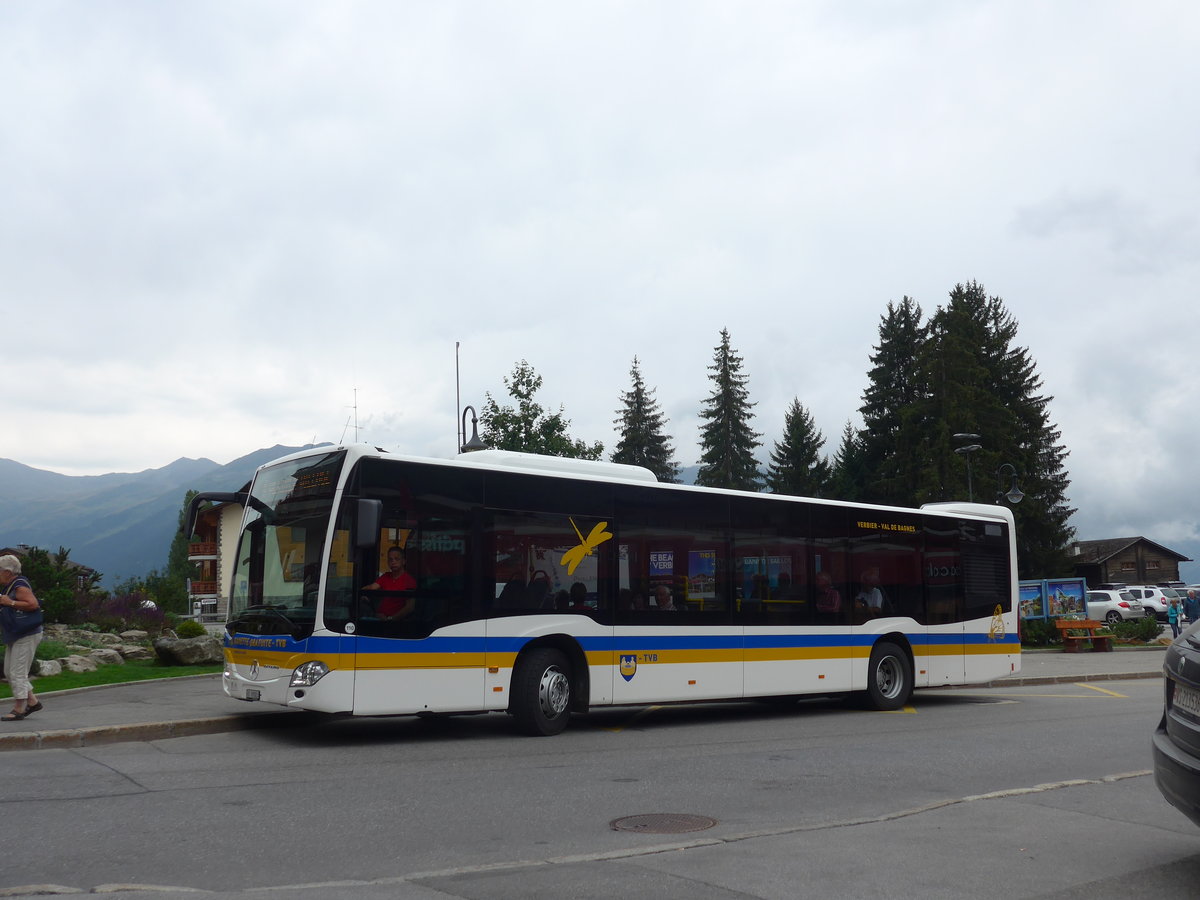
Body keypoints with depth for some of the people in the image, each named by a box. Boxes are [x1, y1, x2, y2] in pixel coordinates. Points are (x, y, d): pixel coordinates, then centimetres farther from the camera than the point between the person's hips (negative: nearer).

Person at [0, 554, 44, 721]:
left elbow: (33, 604, -28)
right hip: (14, 637, 11)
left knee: (17, 673, -7)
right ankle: (32, 702, 19)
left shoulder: (20, 586, -16)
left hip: (26, 636, -11)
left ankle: (18, 710, 0)